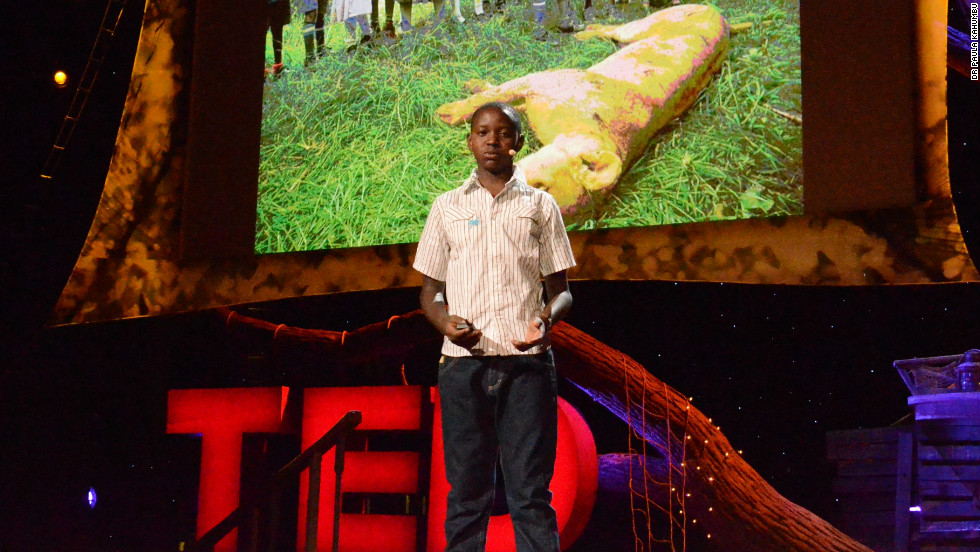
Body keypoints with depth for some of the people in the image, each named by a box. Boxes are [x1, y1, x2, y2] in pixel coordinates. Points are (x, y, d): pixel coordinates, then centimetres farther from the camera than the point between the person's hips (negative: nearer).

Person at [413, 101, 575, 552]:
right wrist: (444, 320, -6)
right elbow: (430, 290, 16)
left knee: (530, 492, -4)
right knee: (467, 490, 1)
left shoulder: (540, 205, 13)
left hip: (527, 363, -1)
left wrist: (548, 317, -10)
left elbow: (560, 289, 13)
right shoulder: (448, 206, 15)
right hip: (463, 362, 1)